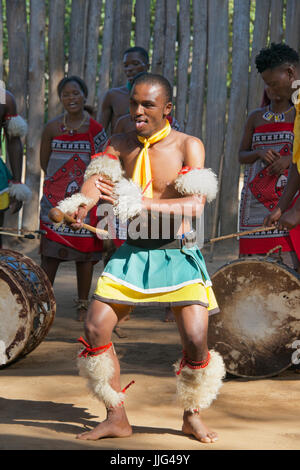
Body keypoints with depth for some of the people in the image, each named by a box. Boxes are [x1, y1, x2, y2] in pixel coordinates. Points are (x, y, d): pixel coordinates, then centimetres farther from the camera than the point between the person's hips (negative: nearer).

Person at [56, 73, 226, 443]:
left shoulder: (188, 146, -7)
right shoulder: (120, 145, 4)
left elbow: (195, 205, -20)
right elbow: (95, 180, -14)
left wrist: (137, 204, -31)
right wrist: (79, 205, -38)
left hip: (178, 254, -3)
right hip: (133, 252, 3)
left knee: (195, 340, -15)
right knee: (94, 329, -8)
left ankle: (192, 416, 12)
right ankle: (117, 418, 10)